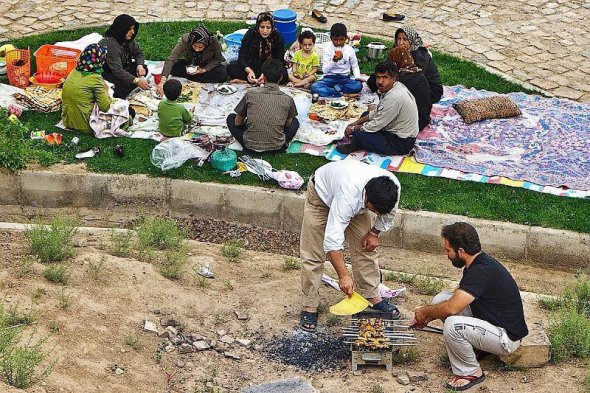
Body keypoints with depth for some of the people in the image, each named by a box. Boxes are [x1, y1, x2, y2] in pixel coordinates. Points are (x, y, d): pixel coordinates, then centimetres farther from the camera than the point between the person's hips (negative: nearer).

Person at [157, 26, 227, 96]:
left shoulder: (214, 42, -32)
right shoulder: (185, 40, -33)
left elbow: (217, 59, -14)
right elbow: (171, 59, -39)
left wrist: (205, 69, -29)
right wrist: (163, 80, -51)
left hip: (208, 65, 0)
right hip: (189, 63, 0)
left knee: (222, 74, -31)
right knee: (172, 68, -27)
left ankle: (189, 77, -20)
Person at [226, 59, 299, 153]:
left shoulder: (250, 94, -5)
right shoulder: (288, 100, -4)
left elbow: (238, 122, 7)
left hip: (250, 146, -1)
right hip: (277, 148, 1)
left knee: (231, 118, 24)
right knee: (294, 121, 28)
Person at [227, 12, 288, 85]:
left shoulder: (277, 37, -13)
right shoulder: (250, 34, -12)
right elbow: (242, 57, -13)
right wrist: (250, 71, -33)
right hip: (251, 67, 1)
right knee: (231, 68, -23)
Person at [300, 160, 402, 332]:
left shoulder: (393, 188, -32)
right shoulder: (348, 195, -48)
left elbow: (388, 214, -4)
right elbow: (332, 239, -46)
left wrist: (374, 232, -9)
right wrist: (344, 276, -45)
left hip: (357, 201, 5)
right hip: (322, 193, -4)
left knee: (366, 248, 1)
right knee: (313, 253, -4)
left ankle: (373, 296, 17)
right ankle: (310, 305, 6)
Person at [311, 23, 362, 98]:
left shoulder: (349, 50, -1)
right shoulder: (327, 48, -4)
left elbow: (355, 66, 12)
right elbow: (324, 70, -10)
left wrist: (358, 77, -9)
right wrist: (334, 61, -28)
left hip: (345, 78, 0)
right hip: (330, 78, 0)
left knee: (358, 85, -33)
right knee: (314, 87, -33)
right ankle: (344, 94, -28)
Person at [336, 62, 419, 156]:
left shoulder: (394, 97, -30)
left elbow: (376, 125, -22)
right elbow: (377, 112, 16)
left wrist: (353, 129, -7)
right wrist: (356, 123, 10)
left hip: (401, 143, -11)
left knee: (358, 134, -21)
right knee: (365, 115, 19)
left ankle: (355, 146, 10)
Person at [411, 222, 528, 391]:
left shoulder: (483, 271, -28)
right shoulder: (477, 263, 3)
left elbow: (451, 307, -32)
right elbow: (456, 299, 16)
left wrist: (425, 312, -13)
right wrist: (429, 316, 8)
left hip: (507, 338, -9)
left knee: (452, 325, -31)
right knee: (441, 299, 0)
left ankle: (471, 373, -7)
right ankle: (471, 345, 11)